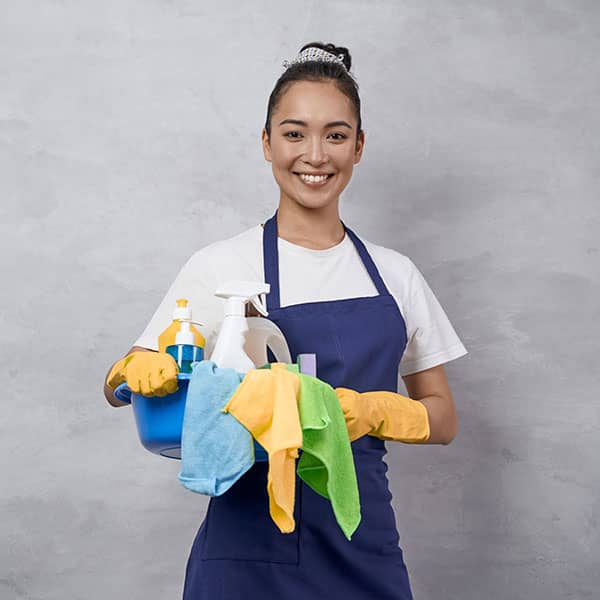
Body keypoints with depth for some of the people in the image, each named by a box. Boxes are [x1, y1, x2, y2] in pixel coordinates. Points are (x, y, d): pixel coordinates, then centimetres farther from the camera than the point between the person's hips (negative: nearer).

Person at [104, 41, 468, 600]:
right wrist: (144, 370, -25)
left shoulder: (396, 275, 4)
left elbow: (442, 417, 7)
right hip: (251, 550, -2)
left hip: (365, 549, 3)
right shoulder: (221, 266, -4)